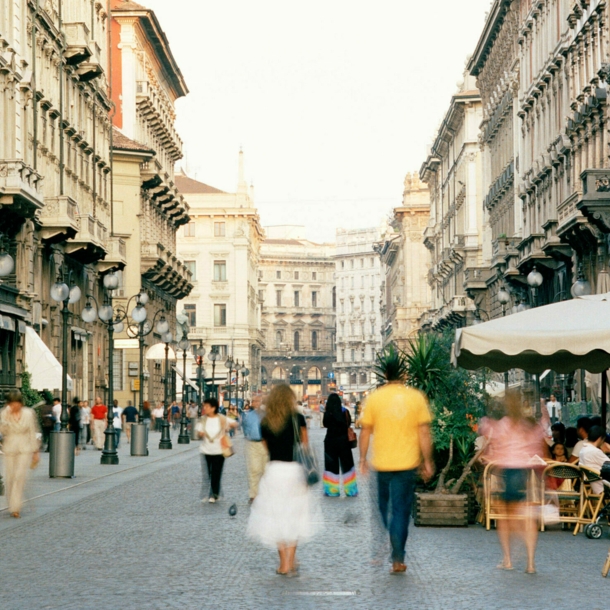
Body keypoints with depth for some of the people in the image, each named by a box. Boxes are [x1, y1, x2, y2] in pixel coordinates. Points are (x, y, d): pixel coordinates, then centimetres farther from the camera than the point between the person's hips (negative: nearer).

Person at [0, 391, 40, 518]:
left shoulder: (28, 414, -1)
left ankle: (15, 508, -14)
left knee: (20, 476, -15)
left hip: (25, 450, -1)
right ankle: (13, 506, 22)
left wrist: (35, 452, 5)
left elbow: (32, 433, 4)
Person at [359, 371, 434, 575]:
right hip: (407, 463, 0)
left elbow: (365, 431, 0)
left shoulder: (374, 398, -2)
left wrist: (363, 459, 10)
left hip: (382, 463, 0)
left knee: (384, 508, 18)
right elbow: (424, 432, -2)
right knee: (401, 511, 4)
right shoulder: (416, 397, -3)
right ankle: (398, 559, 0)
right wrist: (427, 462, 4)